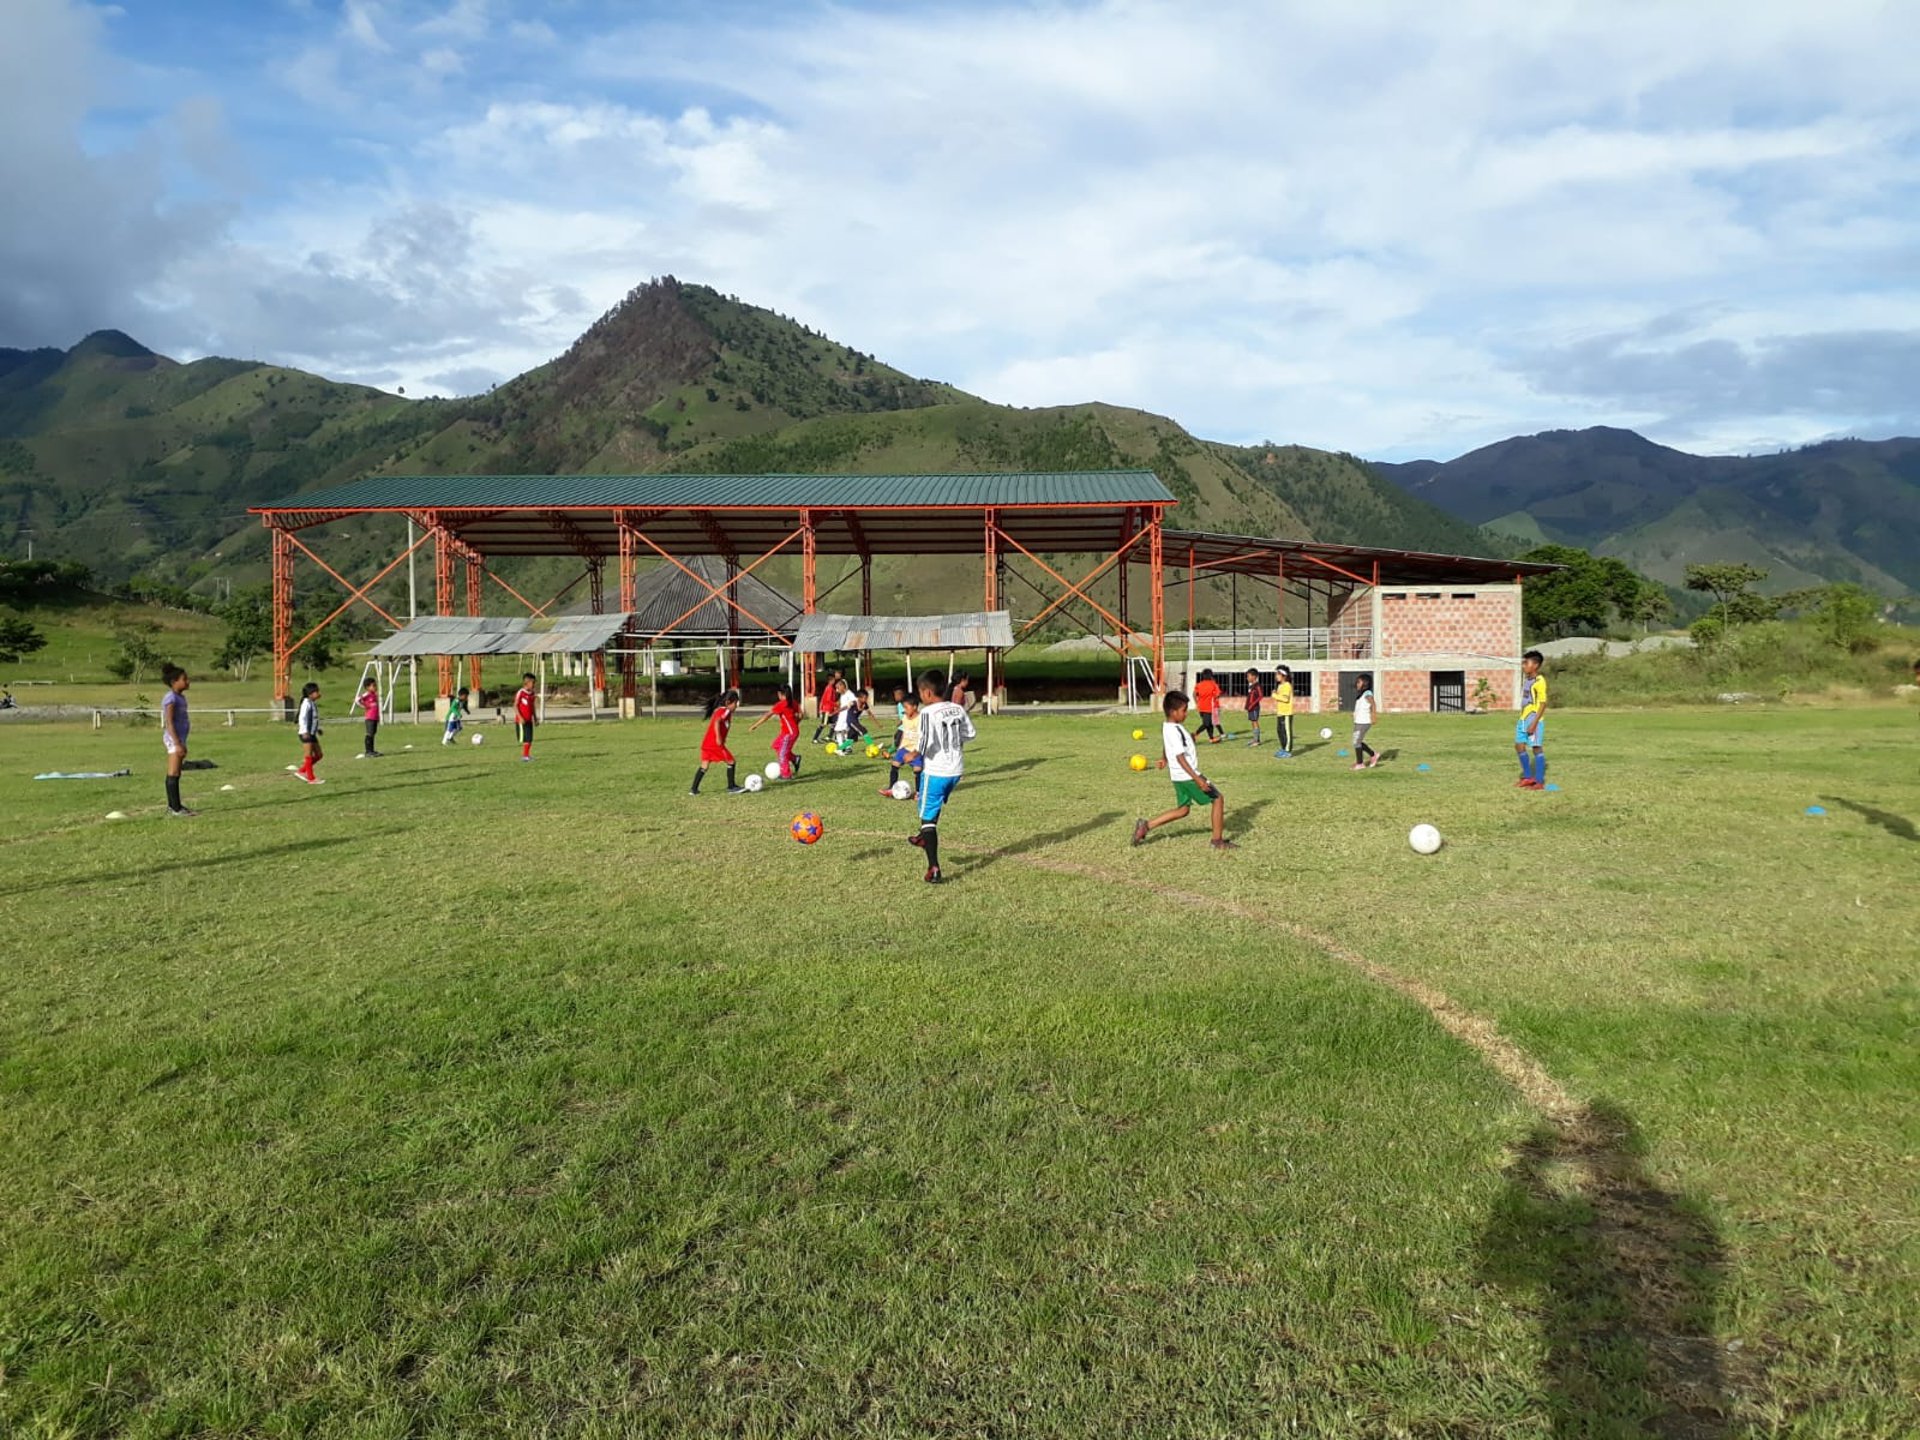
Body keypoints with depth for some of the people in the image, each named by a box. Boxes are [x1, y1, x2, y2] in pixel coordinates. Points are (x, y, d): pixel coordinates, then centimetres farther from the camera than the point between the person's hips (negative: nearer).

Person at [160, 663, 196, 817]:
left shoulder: (181, 697, 14)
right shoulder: (170, 698, -13)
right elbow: (169, 723, -18)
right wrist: (177, 743, -23)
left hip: (180, 737, 9)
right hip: (173, 738, -9)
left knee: (176, 774, 13)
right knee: (173, 774, -7)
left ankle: (173, 806, 19)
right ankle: (175, 809, -7)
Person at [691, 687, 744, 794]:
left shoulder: (718, 710, 19)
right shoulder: (725, 711, -9)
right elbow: (716, 722, -24)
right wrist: (718, 738, -24)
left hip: (707, 742, 9)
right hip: (716, 744, -9)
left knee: (704, 766, 11)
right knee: (731, 762, 3)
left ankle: (694, 789, 8)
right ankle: (731, 787, 7)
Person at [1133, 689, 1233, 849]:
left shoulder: (1167, 727, 7)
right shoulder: (1175, 731, -21)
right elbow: (1180, 758, -26)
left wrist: (1165, 759, 47)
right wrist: (1197, 779, -28)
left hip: (1180, 777, 10)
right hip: (1188, 776, -10)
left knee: (1183, 810, 19)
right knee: (1218, 799, 1)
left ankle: (1146, 825, 14)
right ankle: (1218, 840, 7)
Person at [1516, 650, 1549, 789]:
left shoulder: (1539, 681, -14)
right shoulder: (1526, 680, 12)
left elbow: (1543, 704, -17)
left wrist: (1534, 723, -20)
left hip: (1534, 720, -9)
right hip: (1524, 719, 9)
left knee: (1537, 748, -3)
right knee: (1519, 746, 11)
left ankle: (1539, 782, 3)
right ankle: (1528, 776, 24)